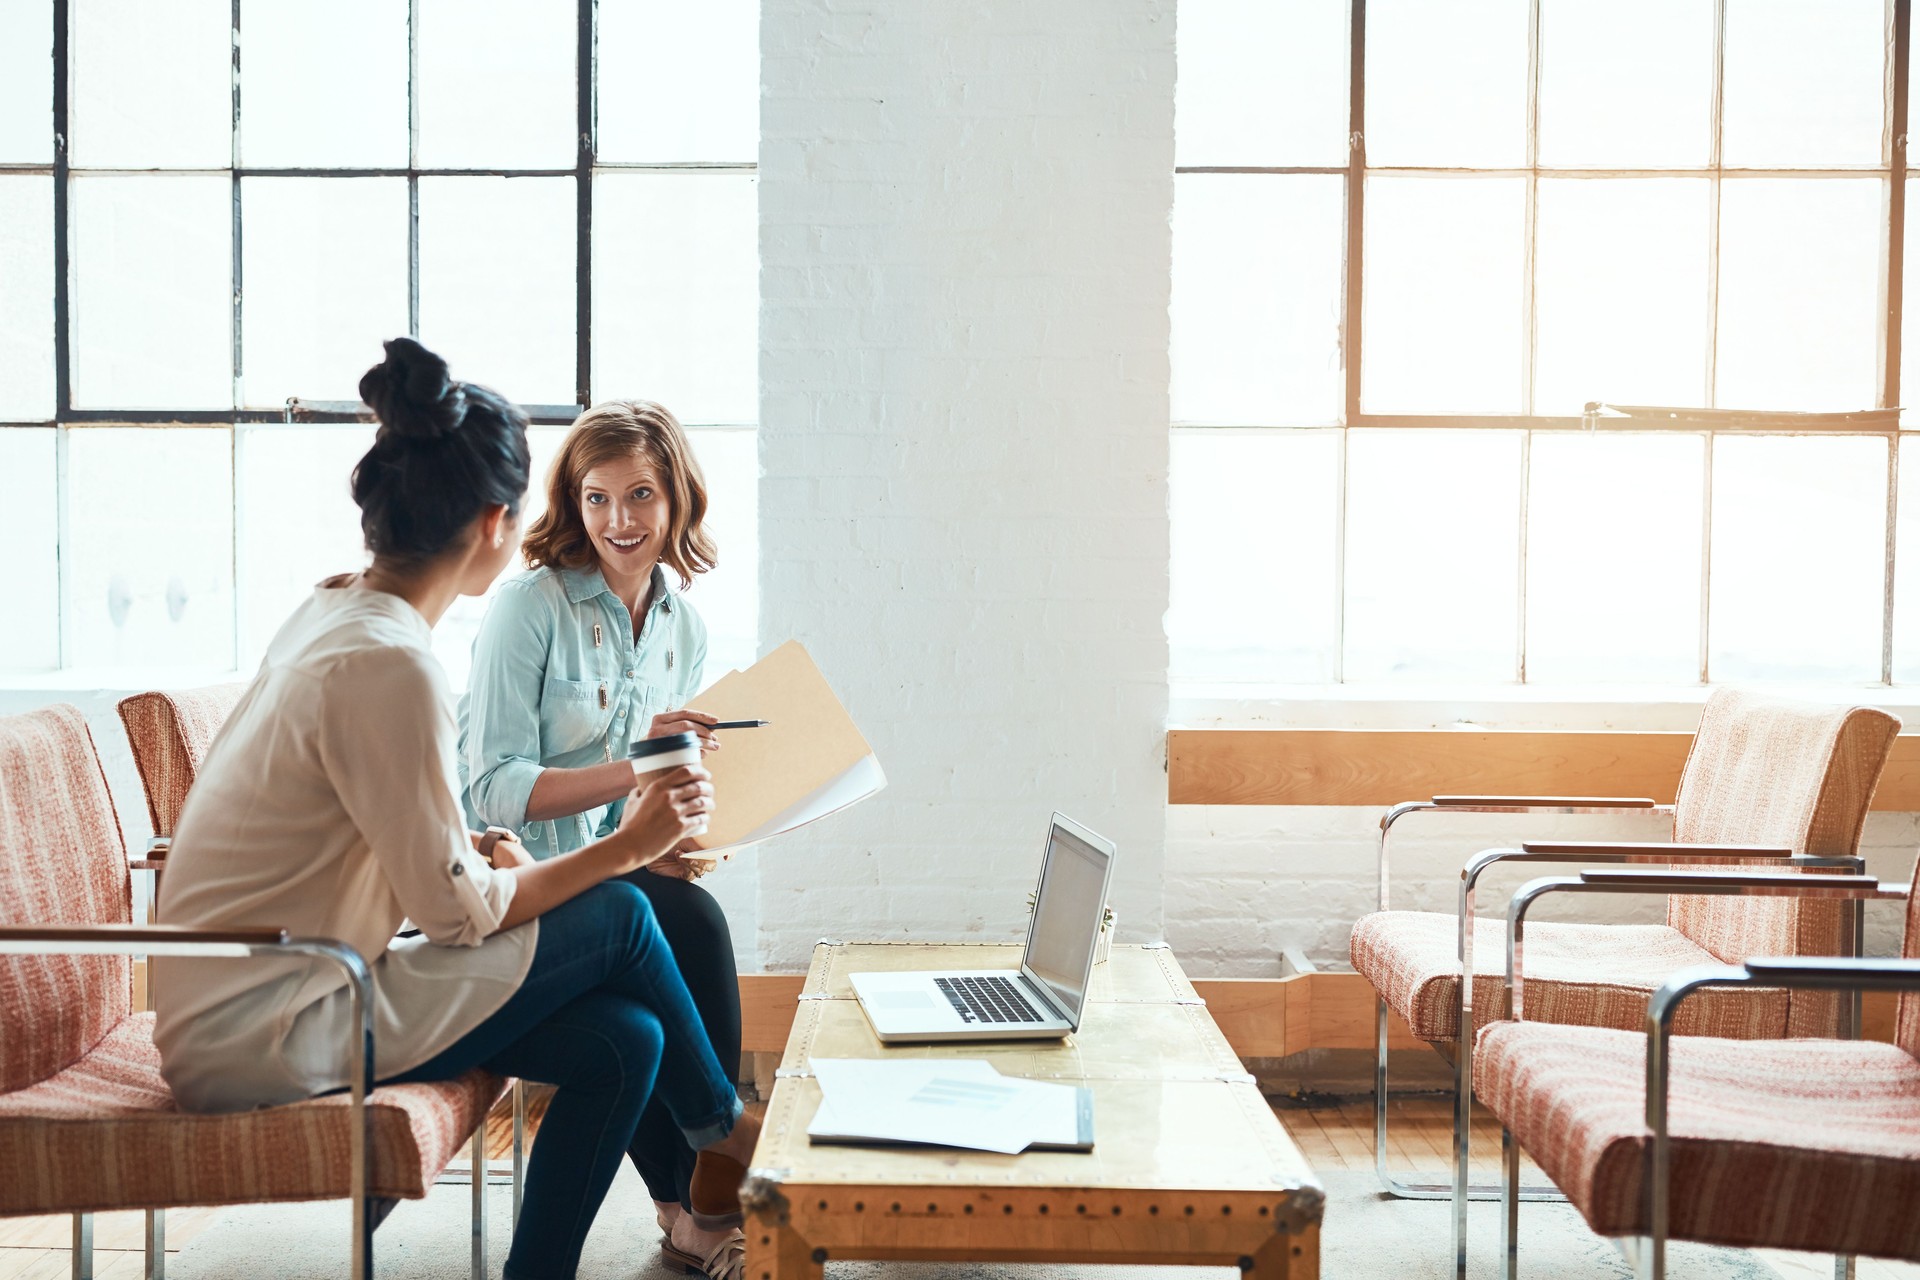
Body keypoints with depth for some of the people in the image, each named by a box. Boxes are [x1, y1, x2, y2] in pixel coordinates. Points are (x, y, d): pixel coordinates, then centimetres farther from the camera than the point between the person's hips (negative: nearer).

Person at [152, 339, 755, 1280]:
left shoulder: (334, 613, 7)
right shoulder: (386, 665, -23)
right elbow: (458, 911, -19)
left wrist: (489, 855, 0)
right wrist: (625, 847, -8)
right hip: (260, 1040, -9)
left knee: (622, 1043, 0)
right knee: (618, 919, -6)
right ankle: (725, 1139, 18)